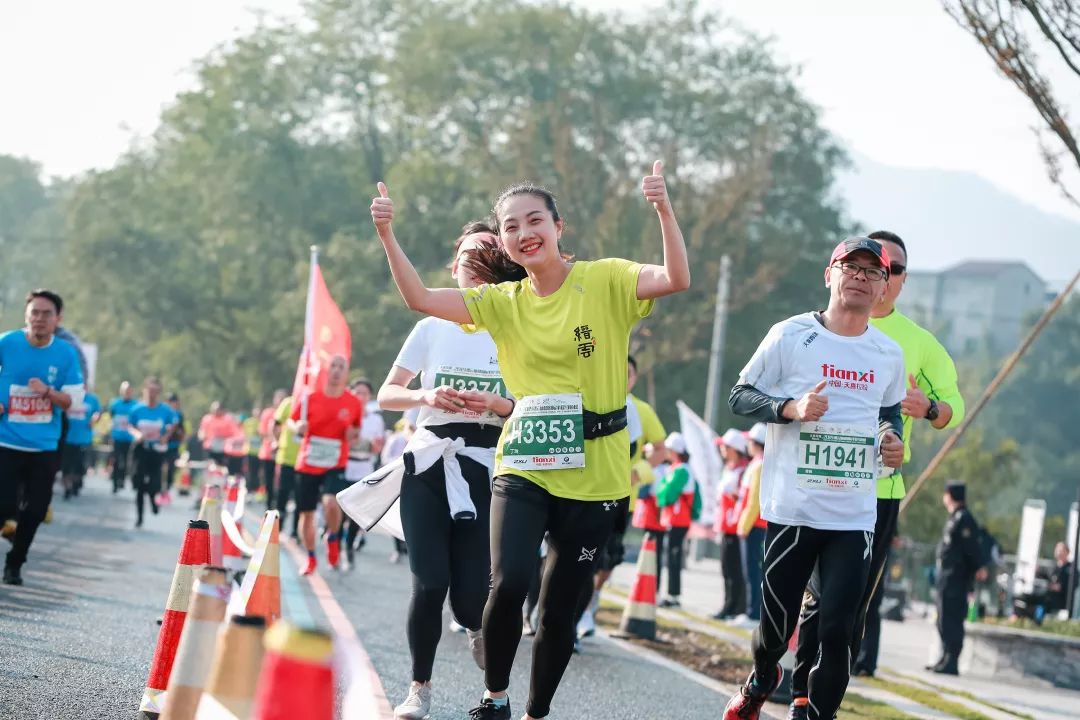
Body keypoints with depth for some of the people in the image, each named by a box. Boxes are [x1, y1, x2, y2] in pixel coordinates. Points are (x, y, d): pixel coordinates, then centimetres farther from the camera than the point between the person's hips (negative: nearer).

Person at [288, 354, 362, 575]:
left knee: (331, 502, -28)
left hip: (335, 466, -1)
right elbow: (291, 421, 9)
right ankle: (311, 558, 28)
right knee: (306, 513, 8)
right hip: (307, 464, 2)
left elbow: (357, 429, 15)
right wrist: (297, 427, -14)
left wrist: (354, 434, -7)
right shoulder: (310, 399, -2)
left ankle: (332, 537, 3)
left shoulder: (354, 403, -1)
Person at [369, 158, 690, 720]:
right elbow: (420, 298, -1)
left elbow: (676, 279, -19)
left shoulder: (605, 281, -4)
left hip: (594, 475, -1)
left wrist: (664, 212, -33)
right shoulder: (504, 302, 6)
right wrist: (387, 235, -12)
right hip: (524, 468, 1)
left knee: (561, 608, 7)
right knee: (509, 583, -20)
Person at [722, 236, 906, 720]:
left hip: (855, 516, 3)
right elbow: (740, 396, 0)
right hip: (792, 510, -3)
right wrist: (791, 408, -18)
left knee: (837, 630, -5)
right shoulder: (791, 336, -3)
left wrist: (893, 438, 4)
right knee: (776, 623, 5)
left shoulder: (889, 354, 9)